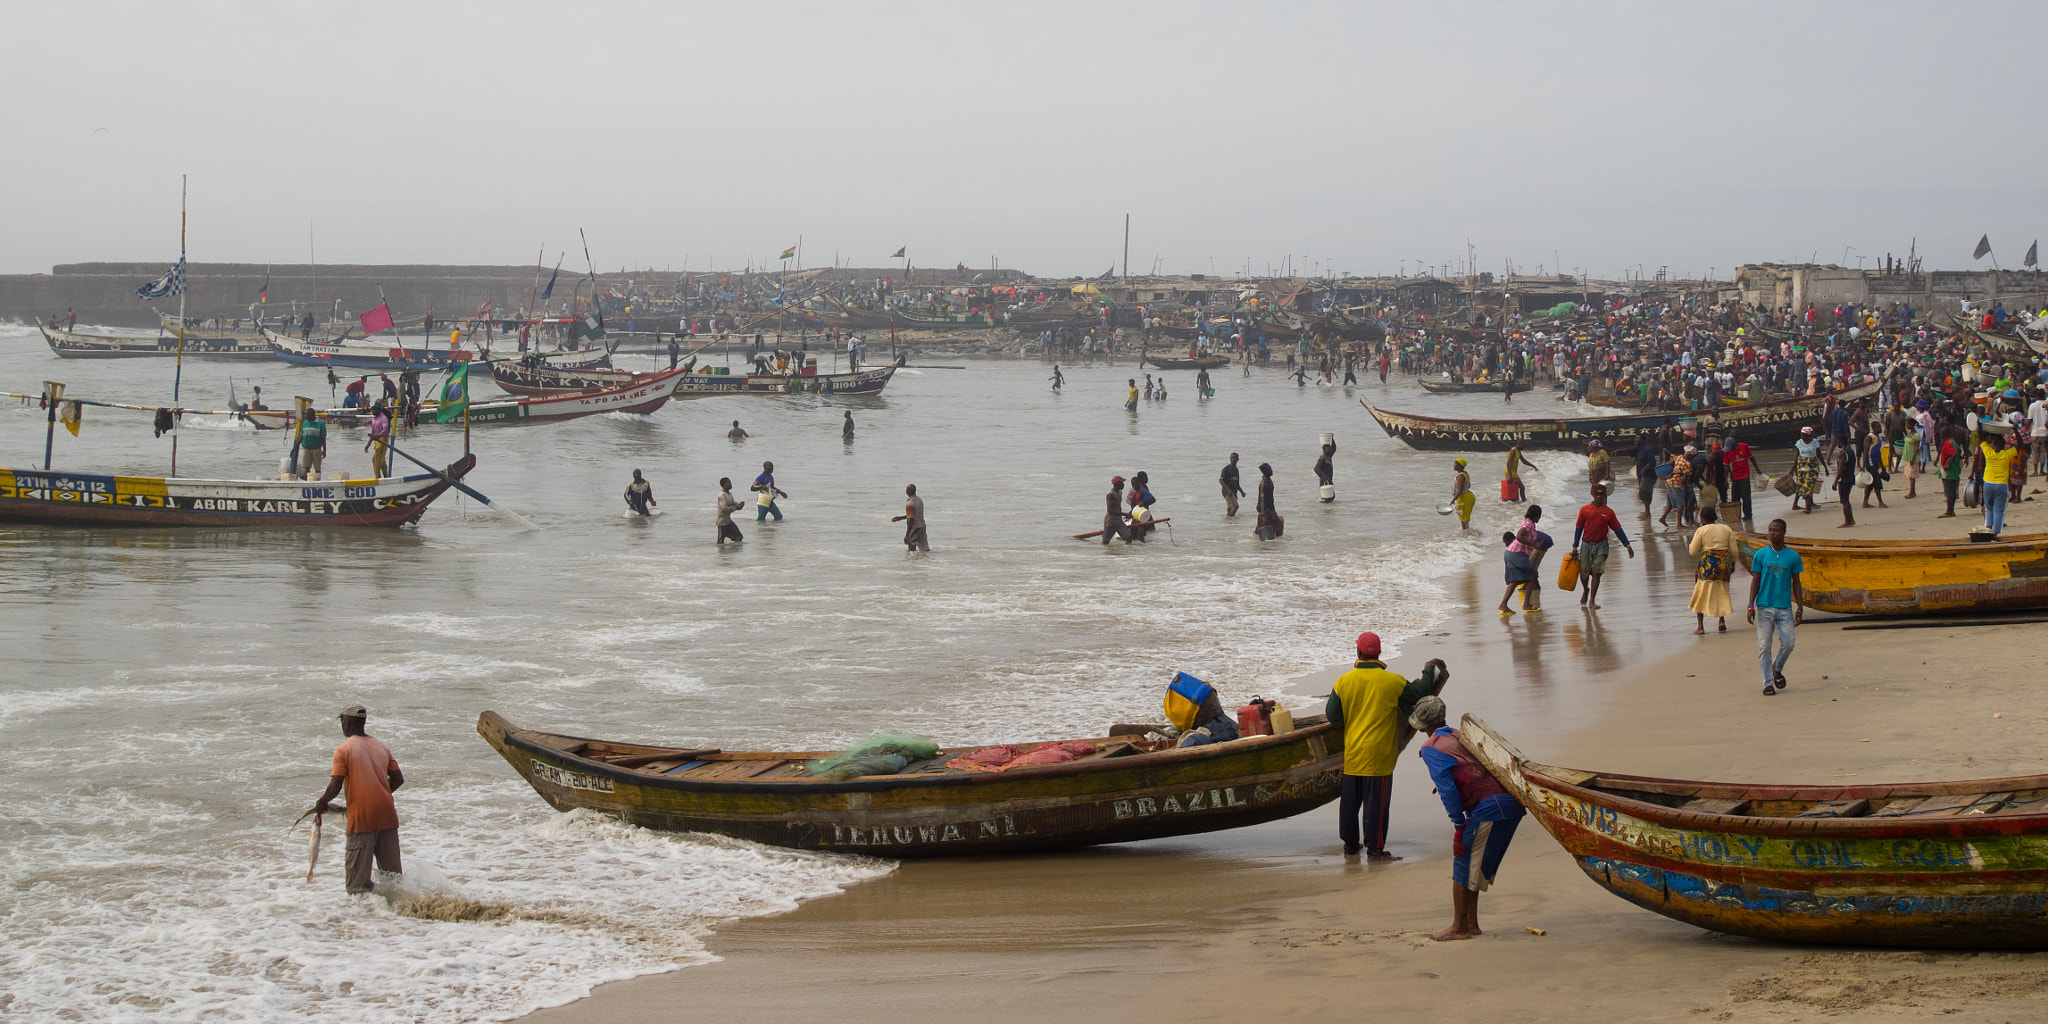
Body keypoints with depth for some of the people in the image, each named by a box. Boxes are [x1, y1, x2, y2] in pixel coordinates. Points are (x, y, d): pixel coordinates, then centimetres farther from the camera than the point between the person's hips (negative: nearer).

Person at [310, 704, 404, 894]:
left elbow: (335, 787, -11)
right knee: (392, 870, 11)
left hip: (361, 817, -5)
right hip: (387, 814, 5)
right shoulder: (381, 746, 11)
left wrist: (321, 803, 7)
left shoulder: (344, 749, -6)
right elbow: (398, 779, 12)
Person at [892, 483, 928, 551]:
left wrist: (907, 535, -20)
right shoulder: (919, 500, 7)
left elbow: (911, 519, -23)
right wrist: (901, 518, 23)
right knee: (925, 549, 7)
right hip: (922, 526, 8)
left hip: (914, 528, -8)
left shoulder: (910, 504, -20)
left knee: (912, 551, 1)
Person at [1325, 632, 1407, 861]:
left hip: (1352, 751, 3)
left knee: (1350, 799, 14)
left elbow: (1332, 714, 2)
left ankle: (1350, 844, 25)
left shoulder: (1343, 681, -2)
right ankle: (1374, 848, 2)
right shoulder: (1394, 682, -10)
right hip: (1379, 753, -3)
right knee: (1376, 800, 1)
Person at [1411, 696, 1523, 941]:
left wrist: (1459, 827, -8)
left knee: (1463, 864, 4)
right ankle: (1471, 923, 26)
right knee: (1474, 865, 20)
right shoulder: (1461, 737, 23)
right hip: (1511, 802, 8)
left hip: (1488, 808, -8)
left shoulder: (1431, 748, 0)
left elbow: (1447, 788, -9)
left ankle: (1459, 927, 10)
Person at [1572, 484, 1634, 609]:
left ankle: (1592, 601, -1)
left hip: (1601, 545, 0)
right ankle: (1586, 591, 37)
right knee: (1584, 573, 5)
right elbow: (1578, 528, 5)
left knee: (1596, 573, -6)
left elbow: (1618, 529, 8)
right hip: (1586, 545, 0)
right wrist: (1575, 547, 5)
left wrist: (1628, 546, 7)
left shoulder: (1608, 512, 2)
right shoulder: (1585, 509, 0)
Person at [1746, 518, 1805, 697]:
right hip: (1764, 607, 0)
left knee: (1788, 643, -6)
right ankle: (1768, 682, 4)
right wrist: (1751, 606, -4)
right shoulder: (1760, 555, 3)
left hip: (1785, 608, 1)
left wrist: (1800, 608, 5)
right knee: (1764, 646, -3)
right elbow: (1755, 581, 4)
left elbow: (1796, 583, 10)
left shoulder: (1793, 556, 4)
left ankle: (1777, 669, 22)